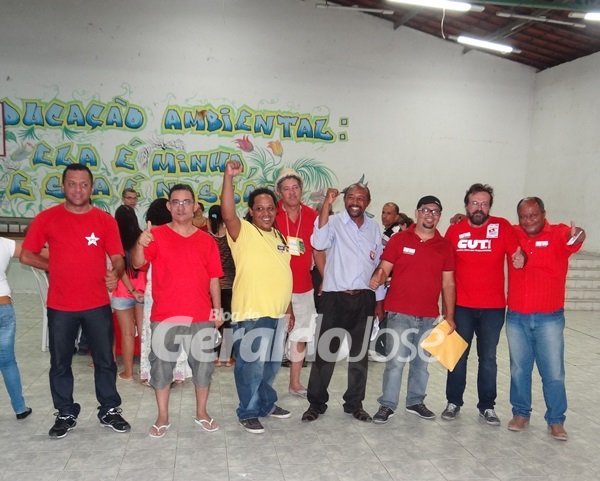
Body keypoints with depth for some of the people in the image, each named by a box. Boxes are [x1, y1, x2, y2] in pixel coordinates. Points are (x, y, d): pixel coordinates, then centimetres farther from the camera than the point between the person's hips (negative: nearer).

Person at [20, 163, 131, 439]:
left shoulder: (105, 221, -1)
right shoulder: (47, 218, -1)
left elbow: (117, 258, -3)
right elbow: (26, 255, 4)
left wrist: (115, 272, -24)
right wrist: (57, 268, -1)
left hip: (97, 304, 0)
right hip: (60, 306, 0)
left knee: (105, 361, 10)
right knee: (60, 363, 11)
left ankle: (109, 411, 25)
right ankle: (65, 415, 28)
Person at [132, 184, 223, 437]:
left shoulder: (207, 240, 6)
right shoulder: (157, 235, -1)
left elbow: (213, 279, 8)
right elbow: (137, 263, -15)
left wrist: (217, 308, 3)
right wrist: (140, 243, -34)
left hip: (201, 316, 2)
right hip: (165, 316, -1)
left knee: (203, 365, 9)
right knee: (161, 365, 6)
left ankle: (201, 412, 26)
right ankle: (162, 417, 21)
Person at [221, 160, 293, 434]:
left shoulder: (279, 237, 13)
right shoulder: (244, 232, -8)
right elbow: (227, 214, -30)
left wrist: (288, 309, 18)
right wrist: (228, 177, -38)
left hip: (276, 314, 7)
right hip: (251, 314, -7)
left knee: (271, 365, 20)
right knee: (251, 366, 3)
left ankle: (267, 404, 38)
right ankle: (248, 413, 20)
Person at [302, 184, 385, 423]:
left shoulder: (374, 228, 8)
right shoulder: (334, 222, -5)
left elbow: (378, 266, 13)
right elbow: (319, 243, -27)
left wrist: (379, 300, 12)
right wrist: (326, 204, -30)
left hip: (364, 298, 4)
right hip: (335, 297, -4)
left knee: (359, 353, 12)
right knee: (325, 352, 2)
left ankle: (354, 403, 27)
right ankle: (316, 402, 17)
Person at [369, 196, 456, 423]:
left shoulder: (445, 246, 6)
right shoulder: (399, 239, 0)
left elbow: (448, 283, 7)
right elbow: (384, 269, -1)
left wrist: (449, 316, 5)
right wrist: (378, 278, -25)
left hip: (429, 316, 3)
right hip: (399, 313, -3)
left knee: (421, 361, 13)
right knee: (395, 360, -3)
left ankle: (415, 401, 29)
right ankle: (387, 405, 10)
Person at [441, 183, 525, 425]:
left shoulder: (502, 227, -5)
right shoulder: (454, 230, -2)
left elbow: (517, 254, -5)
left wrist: (519, 259, -30)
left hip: (493, 307, 0)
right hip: (461, 306, 1)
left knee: (488, 358, 12)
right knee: (458, 355, 12)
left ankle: (487, 406, 26)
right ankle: (454, 402, 27)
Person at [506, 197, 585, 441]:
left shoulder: (559, 233, -8)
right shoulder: (512, 235, 2)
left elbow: (571, 241, -30)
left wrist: (577, 237, -55)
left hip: (549, 319, -3)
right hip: (516, 318, 3)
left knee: (553, 373, 4)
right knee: (519, 370, 13)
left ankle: (556, 420, 20)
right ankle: (521, 413, 29)